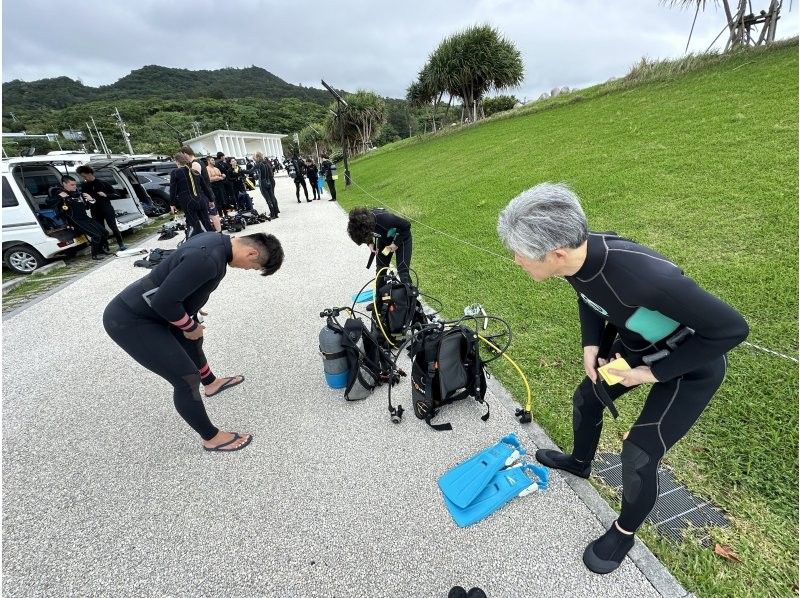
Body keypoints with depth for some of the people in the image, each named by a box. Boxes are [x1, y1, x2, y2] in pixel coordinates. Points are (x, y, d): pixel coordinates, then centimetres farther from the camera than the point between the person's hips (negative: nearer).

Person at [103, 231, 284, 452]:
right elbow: (164, 301, -31)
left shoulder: (216, 241, -3)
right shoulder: (207, 259, -33)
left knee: (192, 341, 29)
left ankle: (211, 383, 57)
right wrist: (190, 327, -12)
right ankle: (211, 438, 15)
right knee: (187, 378, -5)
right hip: (128, 320, -10)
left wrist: (191, 322, 13)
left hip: (150, 309, 10)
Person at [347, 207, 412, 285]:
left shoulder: (385, 218, -41)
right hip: (384, 238, 5)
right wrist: (369, 243, -16)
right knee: (380, 269, 6)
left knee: (402, 271, -11)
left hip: (401, 237, -5)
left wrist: (396, 243, -25)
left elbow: (406, 225, -26)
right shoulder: (361, 221, -24)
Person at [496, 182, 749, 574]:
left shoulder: (642, 276, -44)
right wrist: (591, 343, -8)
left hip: (690, 367, -6)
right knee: (586, 399, 18)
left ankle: (624, 533, 30)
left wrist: (655, 372, -22)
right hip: (633, 346, 7)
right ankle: (579, 462, 50)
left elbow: (731, 328, -29)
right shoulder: (577, 253, -20)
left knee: (639, 454, -2)